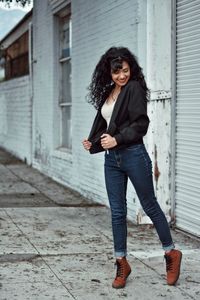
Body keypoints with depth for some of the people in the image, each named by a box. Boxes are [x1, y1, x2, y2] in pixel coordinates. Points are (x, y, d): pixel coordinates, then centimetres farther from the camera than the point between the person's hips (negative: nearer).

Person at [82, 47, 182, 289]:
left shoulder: (135, 88, -7)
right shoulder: (107, 92, 13)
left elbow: (140, 124, -14)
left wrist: (117, 140, -20)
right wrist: (93, 142, 4)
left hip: (133, 155, -6)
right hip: (112, 159, 7)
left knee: (150, 206, 4)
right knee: (117, 212, 7)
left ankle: (171, 253, 20)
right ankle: (121, 263, 16)